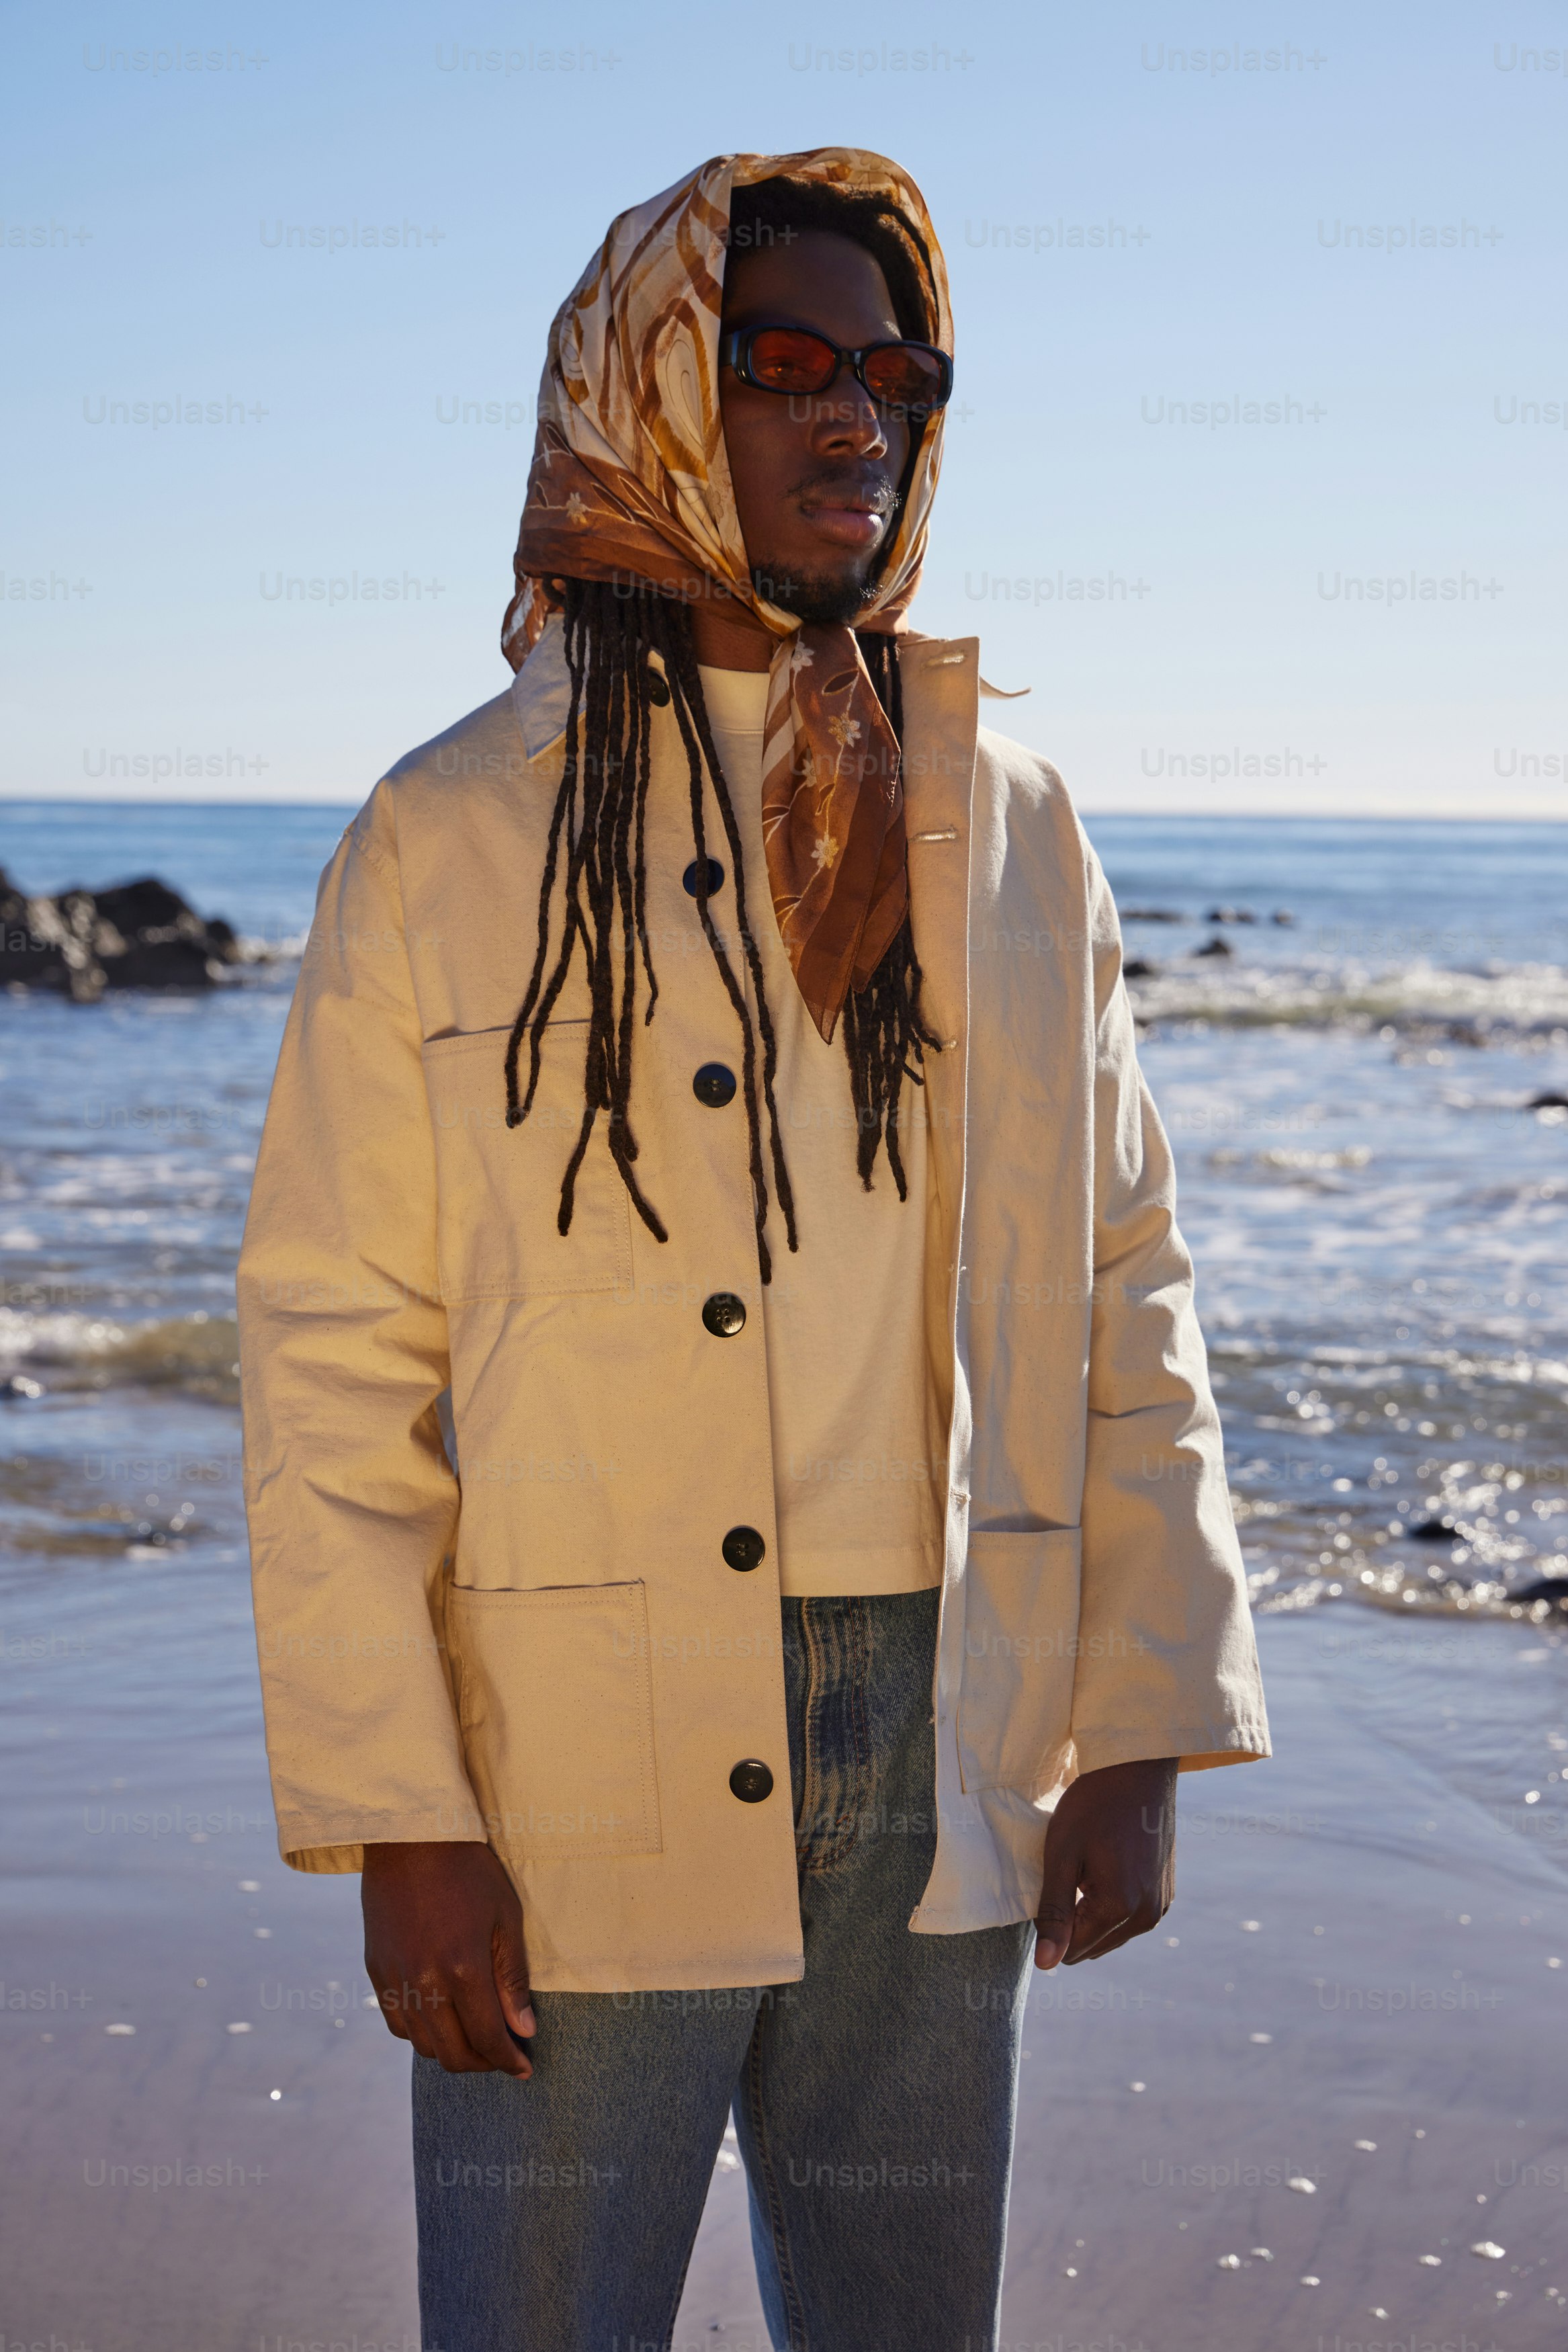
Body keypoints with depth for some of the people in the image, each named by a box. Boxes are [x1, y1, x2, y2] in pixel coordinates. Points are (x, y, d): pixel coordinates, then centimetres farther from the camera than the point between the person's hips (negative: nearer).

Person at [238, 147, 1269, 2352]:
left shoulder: (1010, 828, 7)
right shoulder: (448, 840, -2)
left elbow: (1127, 1304, 8)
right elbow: (332, 1361, -4)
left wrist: (1139, 1738, 3)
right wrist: (399, 1821, -9)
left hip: (944, 1773, 3)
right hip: (582, 1785, -3)